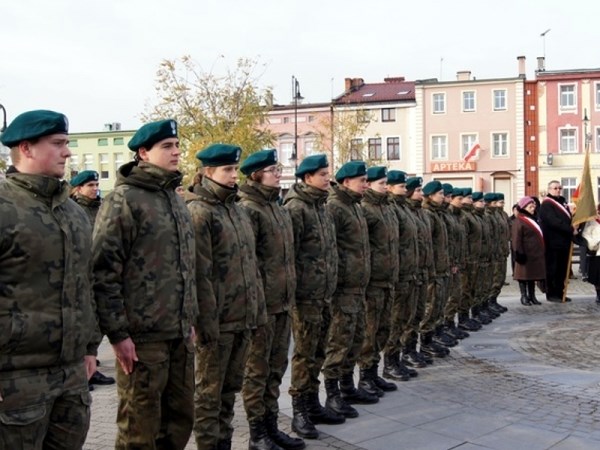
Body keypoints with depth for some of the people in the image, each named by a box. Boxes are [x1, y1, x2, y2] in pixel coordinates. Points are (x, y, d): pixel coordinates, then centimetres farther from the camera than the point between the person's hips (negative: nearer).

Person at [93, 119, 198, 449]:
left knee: (180, 419, 15)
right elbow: (104, 271, -15)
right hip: (142, 336, -7)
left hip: (180, 334, 8)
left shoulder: (175, 199, 15)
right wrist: (117, 333, -16)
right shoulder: (124, 200, -10)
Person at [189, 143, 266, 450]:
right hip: (217, 321, -8)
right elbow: (200, 273, -16)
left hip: (243, 318, 8)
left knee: (231, 387, 17)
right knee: (209, 391, 5)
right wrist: (207, 321, -18)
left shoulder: (239, 210, 15)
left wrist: (259, 309, 15)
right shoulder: (199, 212, -11)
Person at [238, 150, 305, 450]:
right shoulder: (248, 209, -12)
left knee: (276, 366, 15)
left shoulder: (278, 207, 15)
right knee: (257, 368, 3)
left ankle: (271, 425, 26)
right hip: (262, 301, -8)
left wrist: (290, 293, 18)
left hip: (283, 301, 8)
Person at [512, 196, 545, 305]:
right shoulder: (519, 222, -12)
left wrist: (541, 251, 19)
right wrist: (519, 253, -21)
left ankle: (532, 296, 18)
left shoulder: (532, 220, 16)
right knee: (524, 274, -1)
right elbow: (516, 240, -16)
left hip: (535, 253, 9)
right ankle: (524, 296, 6)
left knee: (533, 274, 11)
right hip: (525, 254, -9)